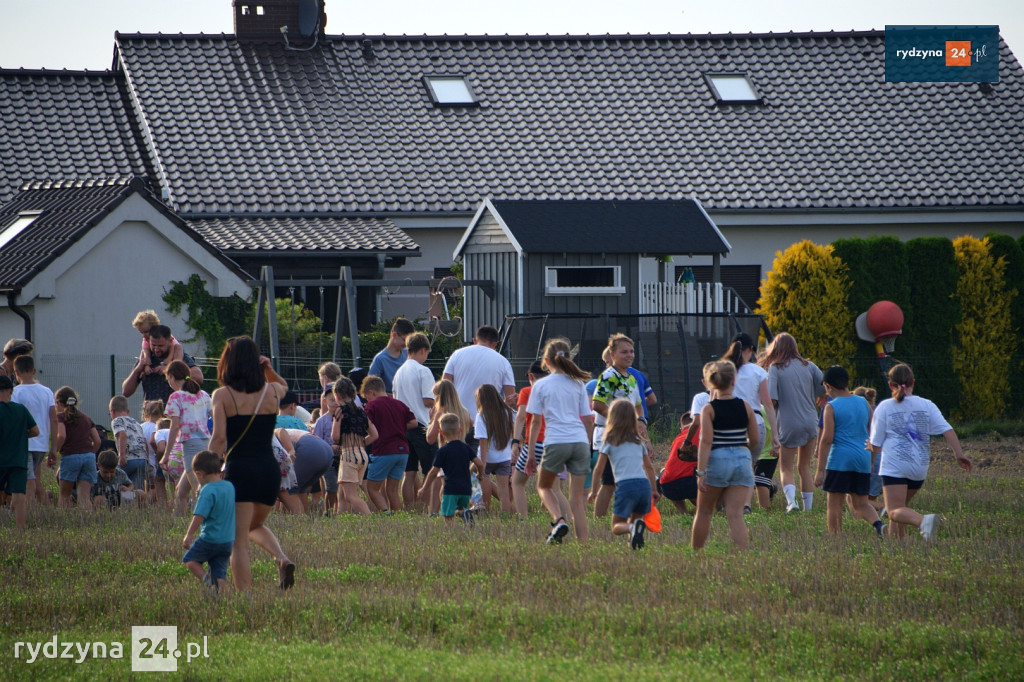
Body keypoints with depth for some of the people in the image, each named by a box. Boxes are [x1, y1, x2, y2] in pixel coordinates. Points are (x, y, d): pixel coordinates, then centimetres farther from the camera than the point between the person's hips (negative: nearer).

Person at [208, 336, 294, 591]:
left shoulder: (222, 396, -6)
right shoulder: (271, 392, 5)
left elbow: (219, 438, -12)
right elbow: (284, 386, 31)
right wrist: (269, 371, 11)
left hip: (239, 469, -4)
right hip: (270, 470, 4)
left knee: (239, 541, 1)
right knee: (255, 525, 28)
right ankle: (282, 559, 2)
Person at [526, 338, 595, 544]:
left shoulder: (541, 386, 3)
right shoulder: (577, 384, 11)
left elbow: (536, 421, 2)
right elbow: (588, 420, 11)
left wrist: (530, 454, 6)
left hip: (556, 442, -3)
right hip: (580, 441, 3)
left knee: (543, 486, 19)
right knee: (577, 497, 6)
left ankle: (559, 520, -7)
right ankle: (582, 541, -4)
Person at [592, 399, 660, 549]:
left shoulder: (609, 441, 6)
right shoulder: (639, 441, 18)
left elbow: (599, 469, 5)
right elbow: (649, 467, 23)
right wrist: (654, 490, 33)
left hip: (625, 485, -4)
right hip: (644, 485, 4)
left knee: (617, 526, 5)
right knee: (634, 520, 19)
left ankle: (633, 528, -27)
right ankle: (635, 525, -15)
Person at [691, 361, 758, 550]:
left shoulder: (709, 409, -7)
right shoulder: (745, 407, 2)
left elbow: (706, 442, -14)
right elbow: (754, 439, 8)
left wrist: (701, 472, -16)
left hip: (717, 461, -2)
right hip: (742, 460, 2)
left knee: (704, 511, 14)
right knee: (735, 514, -1)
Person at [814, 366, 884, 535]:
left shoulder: (831, 407, -5)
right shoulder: (864, 403, 10)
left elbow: (827, 439, -10)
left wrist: (820, 470, -10)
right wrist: (873, 462, 23)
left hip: (840, 460, -5)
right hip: (863, 458, 5)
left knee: (834, 504, 3)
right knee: (861, 504, 9)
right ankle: (877, 523, -18)